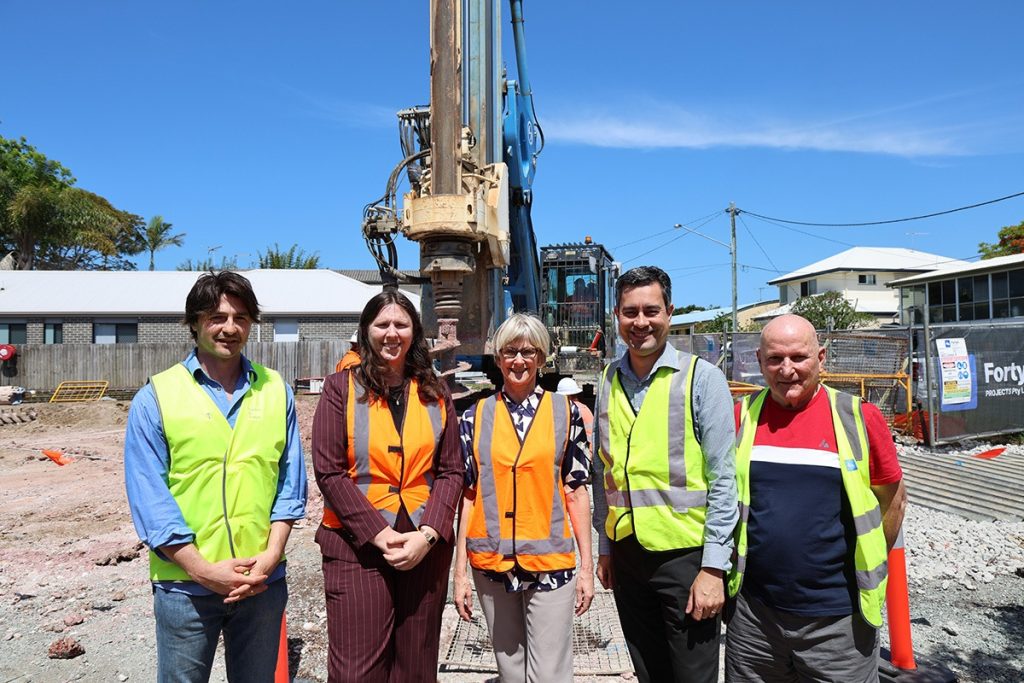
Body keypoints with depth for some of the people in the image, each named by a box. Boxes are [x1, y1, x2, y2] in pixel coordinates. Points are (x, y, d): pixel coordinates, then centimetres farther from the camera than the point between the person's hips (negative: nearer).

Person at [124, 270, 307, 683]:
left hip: (264, 581, 2)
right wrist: (204, 569, -14)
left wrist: (271, 555, -8)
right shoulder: (155, 397, -5)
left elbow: (291, 479, 3)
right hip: (186, 584, -2)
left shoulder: (276, 390, 2)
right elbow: (148, 497, -8)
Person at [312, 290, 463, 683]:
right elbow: (328, 471, -7)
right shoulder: (341, 387, -1)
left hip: (425, 545, 3)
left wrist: (428, 534, -10)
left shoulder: (434, 393, 7)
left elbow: (451, 471, 4)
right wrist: (379, 533, -13)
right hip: (358, 545, -2)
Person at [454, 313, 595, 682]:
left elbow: (576, 491, 2)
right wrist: (460, 570, 2)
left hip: (550, 563, -1)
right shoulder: (477, 416, 2)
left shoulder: (564, 412, 0)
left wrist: (586, 566, 1)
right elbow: (468, 495, 4)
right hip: (492, 564, 2)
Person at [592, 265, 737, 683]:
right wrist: (605, 547, 13)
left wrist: (714, 566, -13)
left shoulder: (702, 378, -10)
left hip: (685, 554, -4)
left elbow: (723, 480, -11)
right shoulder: (609, 381, 5)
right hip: (626, 553, 5)